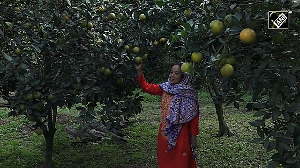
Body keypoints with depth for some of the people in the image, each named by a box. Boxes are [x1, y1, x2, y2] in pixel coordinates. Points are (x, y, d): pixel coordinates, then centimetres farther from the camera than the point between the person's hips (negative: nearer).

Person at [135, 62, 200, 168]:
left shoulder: (189, 94, -11)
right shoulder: (165, 88, 2)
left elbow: (194, 117, -8)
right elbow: (147, 87, 8)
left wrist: (194, 137, -7)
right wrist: (139, 71, -3)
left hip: (181, 135, -5)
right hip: (165, 134, 5)